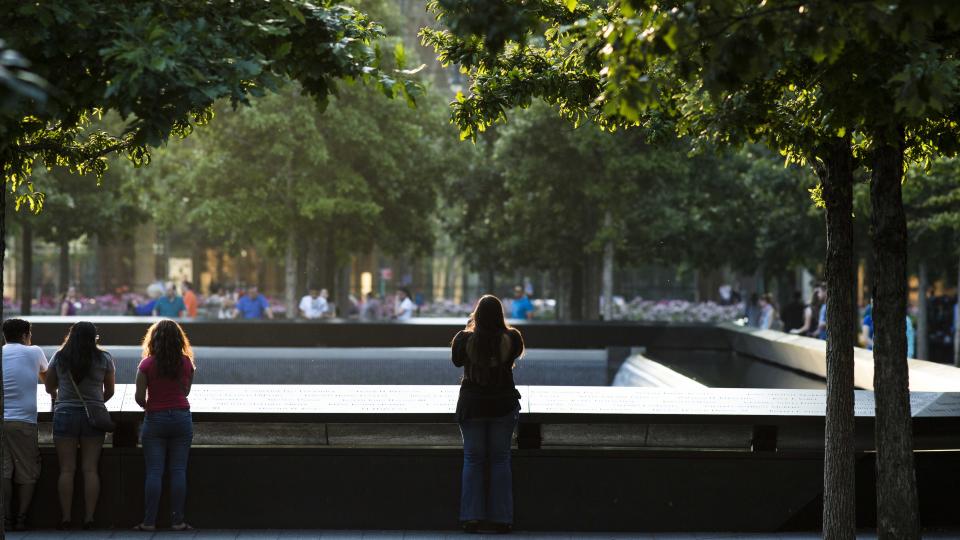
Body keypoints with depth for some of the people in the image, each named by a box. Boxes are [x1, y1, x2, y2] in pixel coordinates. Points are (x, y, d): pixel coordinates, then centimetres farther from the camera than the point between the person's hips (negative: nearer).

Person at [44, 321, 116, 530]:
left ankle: (65, 517, 0)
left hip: (65, 414, 0)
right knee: (90, 469, 2)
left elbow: (49, 387, 13)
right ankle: (89, 517, 0)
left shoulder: (59, 358, 1)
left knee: (67, 469, 2)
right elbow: (109, 391, 9)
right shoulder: (104, 359, 1)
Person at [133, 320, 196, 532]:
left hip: (155, 419, -2)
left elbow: (139, 397, -6)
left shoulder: (147, 364, -6)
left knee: (154, 472, 0)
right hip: (181, 417, 2)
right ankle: (178, 520, 1)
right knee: (178, 470, 2)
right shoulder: (187, 363, 1)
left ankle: (149, 521, -1)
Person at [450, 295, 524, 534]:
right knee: (500, 460, 9)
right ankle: (502, 518, 10)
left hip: (471, 406, 0)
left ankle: (471, 518, 6)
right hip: (503, 404, 0)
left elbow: (456, 361, 7)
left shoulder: (464, 339, -13)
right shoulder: (511, 338, -11)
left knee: (473, 459, 8)